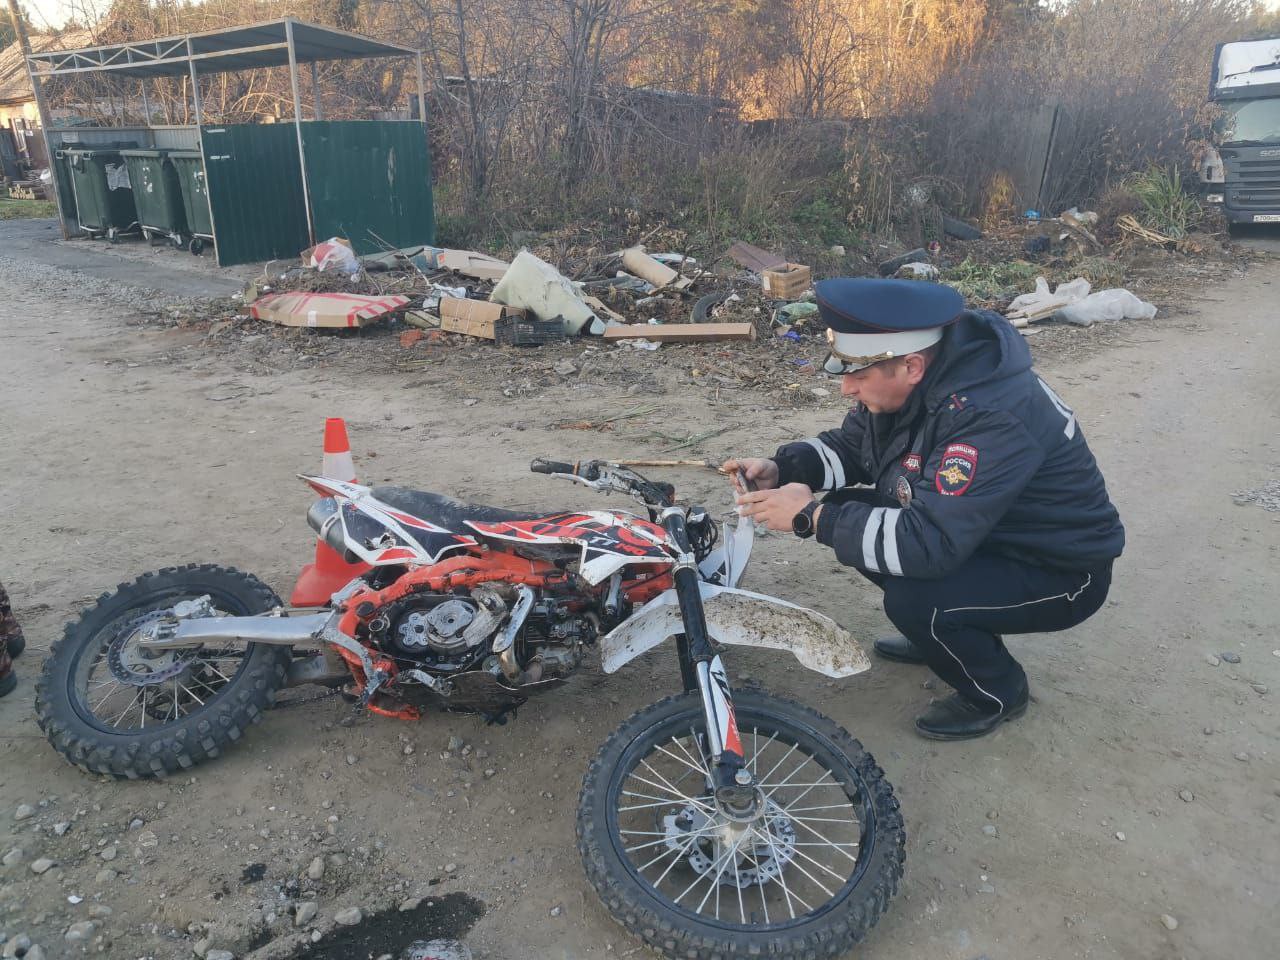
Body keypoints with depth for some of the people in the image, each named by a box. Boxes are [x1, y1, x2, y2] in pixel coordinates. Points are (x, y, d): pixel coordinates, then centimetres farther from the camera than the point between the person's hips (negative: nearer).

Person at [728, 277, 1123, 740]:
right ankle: (945, 634, 17)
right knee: (851, 515, -4)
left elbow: (930, 543, -41)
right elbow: (849, 444, 4)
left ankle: (998, 691, 2)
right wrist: (780, 469, -15)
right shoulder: (913, 379, -10)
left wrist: (810, 517, -33)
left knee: (913, 600, -31)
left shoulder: (990, 418, -35)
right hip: (982, 536, 8)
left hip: (1060, 571, -8)